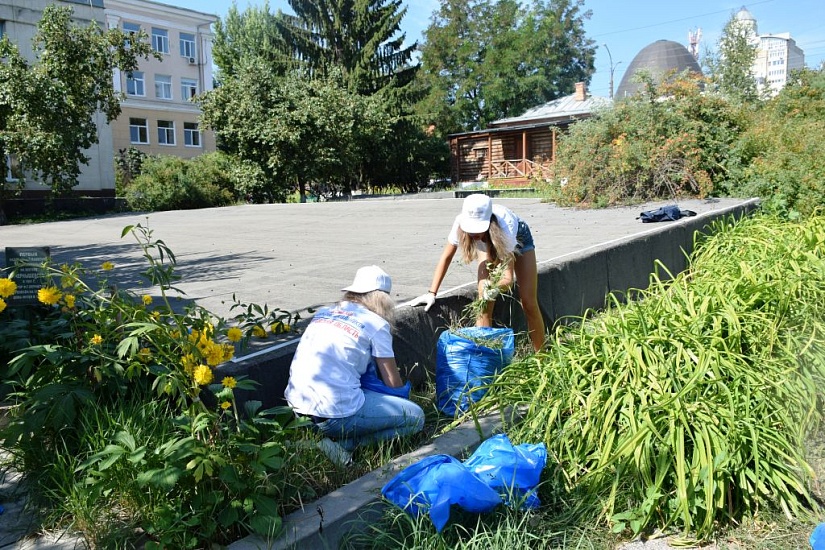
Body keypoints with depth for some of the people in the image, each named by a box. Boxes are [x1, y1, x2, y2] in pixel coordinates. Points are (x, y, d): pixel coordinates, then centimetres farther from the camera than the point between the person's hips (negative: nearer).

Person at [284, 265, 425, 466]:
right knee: (416, 417, 5)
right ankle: (344, 443, -5)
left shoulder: (323, 313, 16)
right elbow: (393, 384, 5)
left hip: (296, 405, 7)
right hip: (335, 414, -7)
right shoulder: (376, 324, 0)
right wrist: (404, 391, 29)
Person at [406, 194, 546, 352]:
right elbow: (446, 257, -23)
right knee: (484, 304, -15)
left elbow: (508, 277, -44)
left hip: (518, 238, -2)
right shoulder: (460, 224, -38)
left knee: (529, 304, -4)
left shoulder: (504, 227, -45)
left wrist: (496, 287, -67)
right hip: (487, 243, 2)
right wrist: (432, 293, -28)